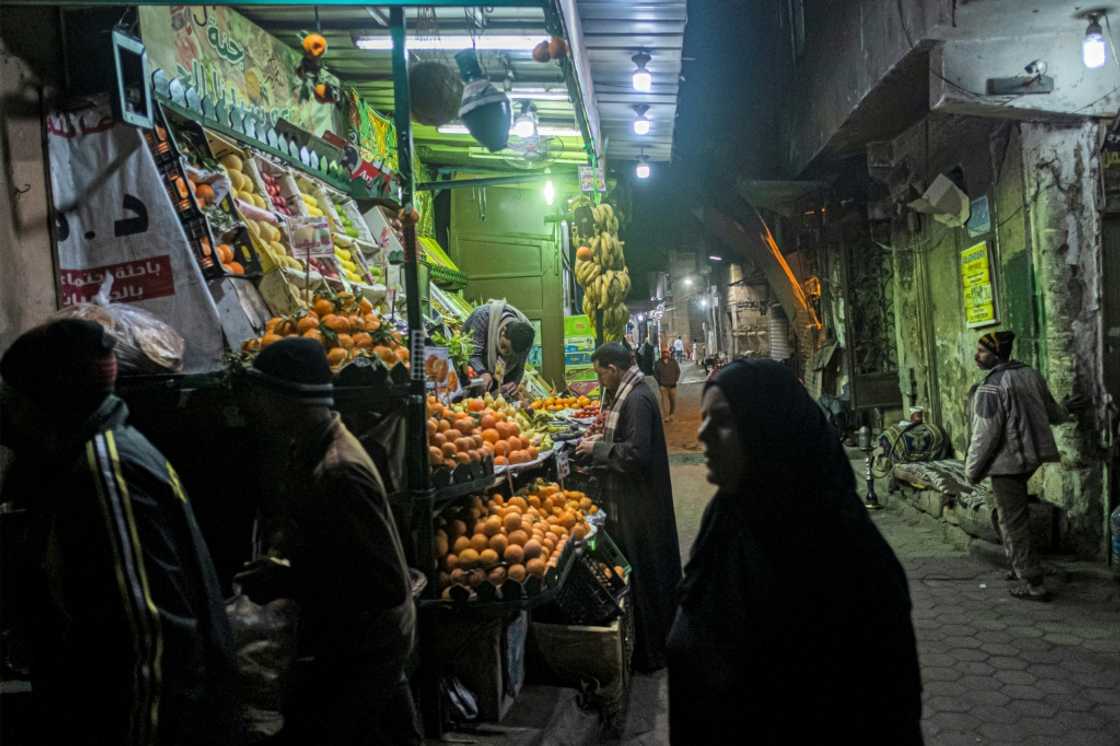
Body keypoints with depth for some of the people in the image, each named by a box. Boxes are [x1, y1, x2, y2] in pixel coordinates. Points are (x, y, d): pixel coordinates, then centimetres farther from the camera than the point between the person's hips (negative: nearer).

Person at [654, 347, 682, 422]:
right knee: (665, 400, -7)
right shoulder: (658, 363, 0)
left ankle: (671, 414, 26)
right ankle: (667, 416, -7)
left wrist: (675, 379, 1)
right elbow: (655, 373, 6)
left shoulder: (673, 362, 4)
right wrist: (659, 381, 0)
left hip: (672, 384, 2)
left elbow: (678, 371, 9)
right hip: (663, 385, -2)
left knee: (673, 400, 7)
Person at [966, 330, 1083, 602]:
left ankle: (1033, 584, 6)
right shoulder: (1031, 375, 4)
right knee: (1006, 515, 25)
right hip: (1031, 457, 9)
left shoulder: (990, 388, -21)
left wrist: (972, 471, -9)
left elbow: (984, 436, -21)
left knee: (1013, 524, 1)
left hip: (1006, 463, -9)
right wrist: (1065, 410, 41)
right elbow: (1051, 413, 17)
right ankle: (1019, 566, 35)